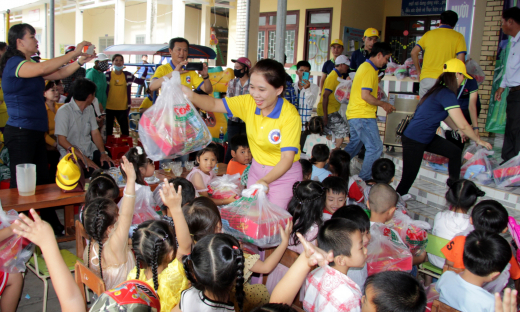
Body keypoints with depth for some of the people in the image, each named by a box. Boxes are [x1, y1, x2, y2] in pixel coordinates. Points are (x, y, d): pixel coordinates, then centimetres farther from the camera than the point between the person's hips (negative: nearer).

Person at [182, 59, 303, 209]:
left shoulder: (290, 115, -25)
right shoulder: (248, 102, -10)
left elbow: (287, 158, -29)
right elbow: (214, 105, -11)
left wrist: (265, 181, -43)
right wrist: (191, 96, -32)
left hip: (284, 173, -5)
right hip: (257, 169, 5)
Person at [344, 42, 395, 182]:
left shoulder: (364, 66, 17)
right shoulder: (370, 70, -14)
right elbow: (365, 95, -21)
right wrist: (383, 104, -10)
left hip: (354, 115, 11)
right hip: (363, 116, -11)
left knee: (354, 144, 21)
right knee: (376, 147, -6)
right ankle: (364, 179, -2)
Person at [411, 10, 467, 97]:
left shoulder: (429, 34, 11)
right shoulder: (458, 36, 3)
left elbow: (414, 52, 8)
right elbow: (461, 60, -4)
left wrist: (419, 71, 16)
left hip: (426, 78, 3)